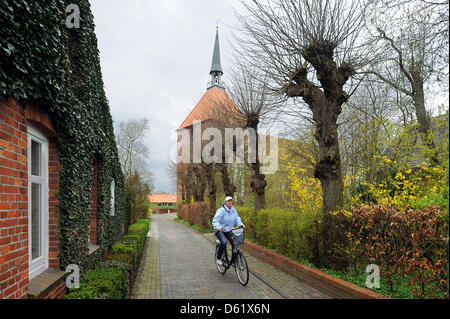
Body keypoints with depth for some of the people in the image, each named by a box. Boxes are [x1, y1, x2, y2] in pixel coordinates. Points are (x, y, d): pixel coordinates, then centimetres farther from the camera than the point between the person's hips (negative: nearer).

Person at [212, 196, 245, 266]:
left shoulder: (233, 209, 2)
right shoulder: (221, 210, -18)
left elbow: (237, 219, 5)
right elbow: (215, 221, -24)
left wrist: (241, 224, -14)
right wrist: (218, 227, -42)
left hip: (228, 230, 6)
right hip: (220, 230, -6)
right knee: (224, 242, -29)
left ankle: (233, 261, 7)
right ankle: (218, 258, -4)